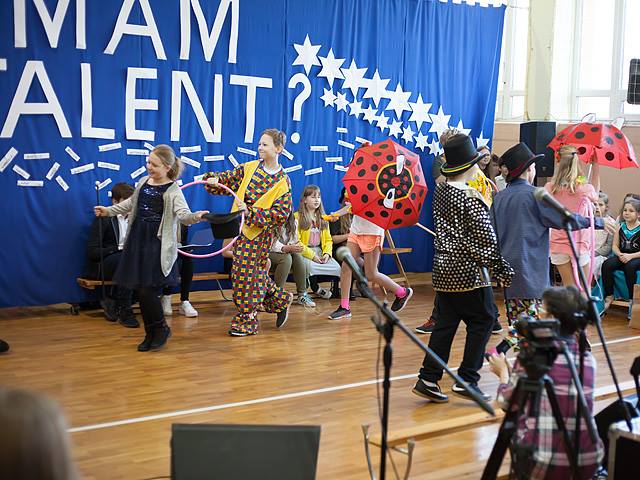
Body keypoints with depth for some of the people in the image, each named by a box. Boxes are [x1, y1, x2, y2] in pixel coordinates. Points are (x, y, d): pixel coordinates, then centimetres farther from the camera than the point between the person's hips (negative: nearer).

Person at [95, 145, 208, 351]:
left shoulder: (172, 191, -10)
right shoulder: (143, 182, 10)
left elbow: (183, 215, -23)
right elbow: (131, 203, 28)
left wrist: (196, 216, -45)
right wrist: (108, 211, 34)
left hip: (158, 246, -7)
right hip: (137, 241, 7)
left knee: (148, 290, -12)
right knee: (140, 290, 7)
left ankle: (161, 329, 11)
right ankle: (151, 333, 20)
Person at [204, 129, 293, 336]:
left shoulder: (283, 182, -8)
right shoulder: (249, 168, 5)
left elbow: (281, 214, -14)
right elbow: (227, 179, 12)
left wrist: (250, 212, -23)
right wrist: (214, 179, -12)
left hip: (260, 234, -5)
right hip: (240, 228, 5)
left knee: (248, 273, -3)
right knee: (255, 272, 11)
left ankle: (246, 320, 8)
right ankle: (279, 301, 32)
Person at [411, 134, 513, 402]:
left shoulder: (440, 191, 7)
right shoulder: (471, 197, -15)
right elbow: (485, 239, -14)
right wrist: (503, 271, -8)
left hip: (444, 267, 7)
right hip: (468, 270, -7)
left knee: (446, 323, 11)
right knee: (483, 320, 6)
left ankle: (428, 379, 8)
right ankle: (467, 380, 5)